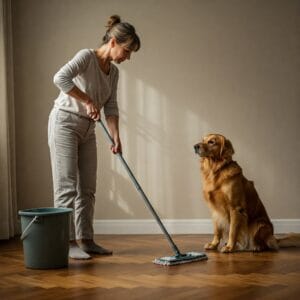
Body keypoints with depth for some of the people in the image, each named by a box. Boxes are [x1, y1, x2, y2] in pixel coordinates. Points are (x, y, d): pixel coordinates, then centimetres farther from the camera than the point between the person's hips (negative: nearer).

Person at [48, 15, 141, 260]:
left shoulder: (114, 72, 9)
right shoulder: (87, 56, -14)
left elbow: (111, 108, 5)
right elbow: (61, 78, -30)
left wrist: (116, 138, -6)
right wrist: (88, 101, -24)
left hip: (87, 129, 8)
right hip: (65, 123, -8)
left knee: (87, 188, 7)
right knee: (66, 186, -7)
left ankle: (85, 240, 14)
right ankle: (67, 242, -3)